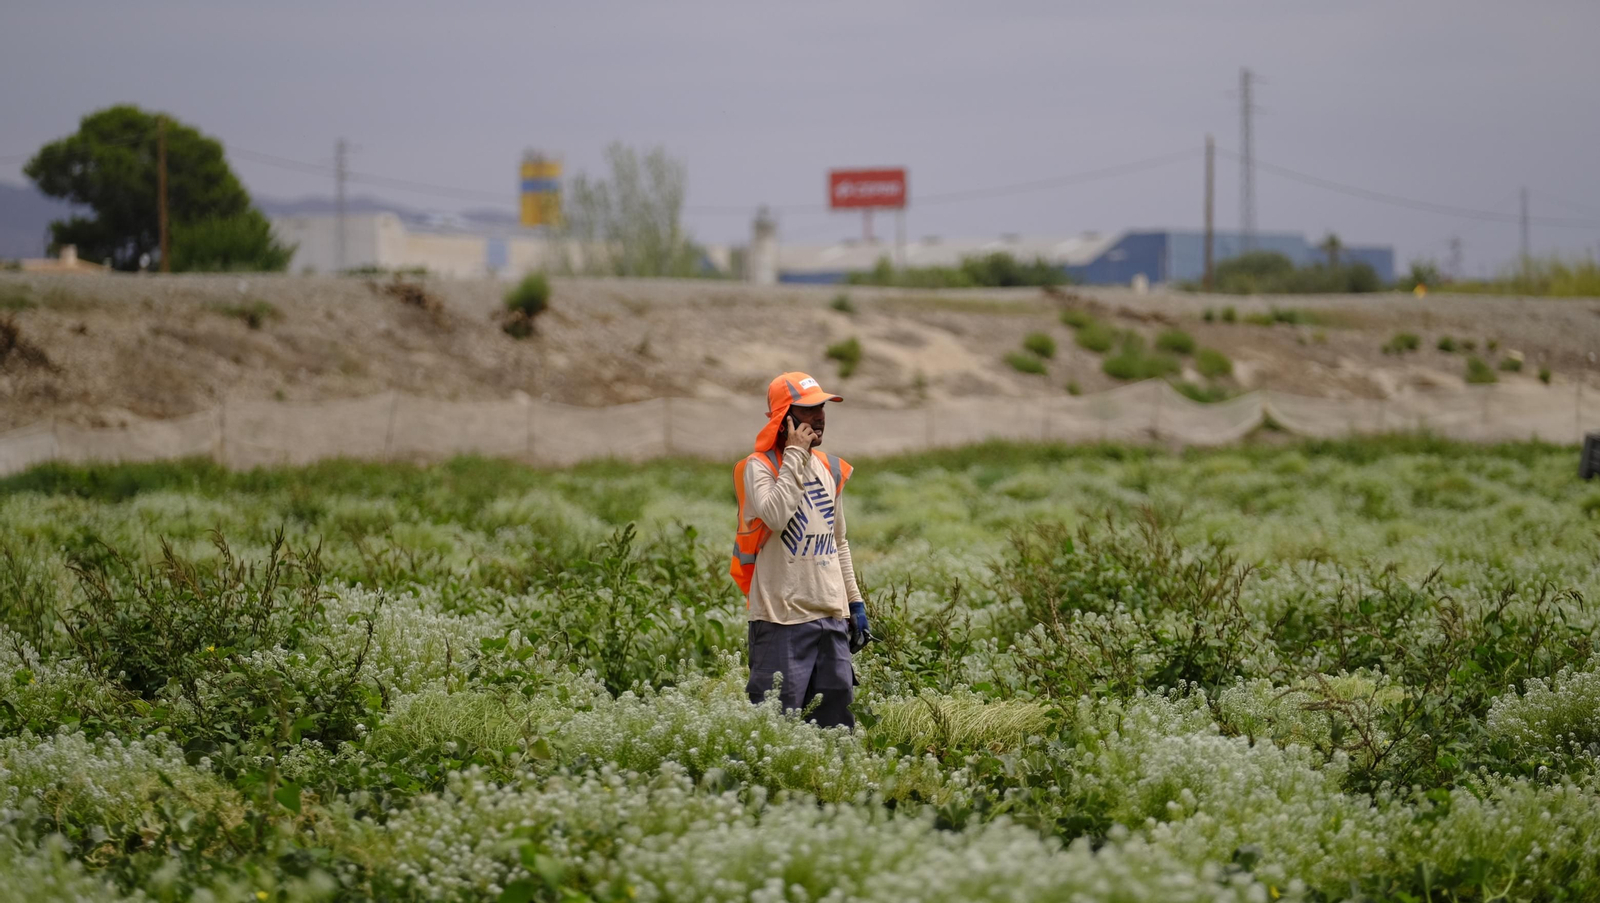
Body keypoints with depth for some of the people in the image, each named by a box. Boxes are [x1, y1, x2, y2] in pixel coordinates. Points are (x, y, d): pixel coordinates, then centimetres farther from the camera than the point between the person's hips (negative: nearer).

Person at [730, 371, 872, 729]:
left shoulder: (830, 469, 15)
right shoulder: (759, 467, -6)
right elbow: (775, 516, -27)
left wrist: (855, 601, 19)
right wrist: (795, 455, -17)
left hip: (832, 618, 7)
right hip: (782, 617, -7)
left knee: (835, 722, 6)